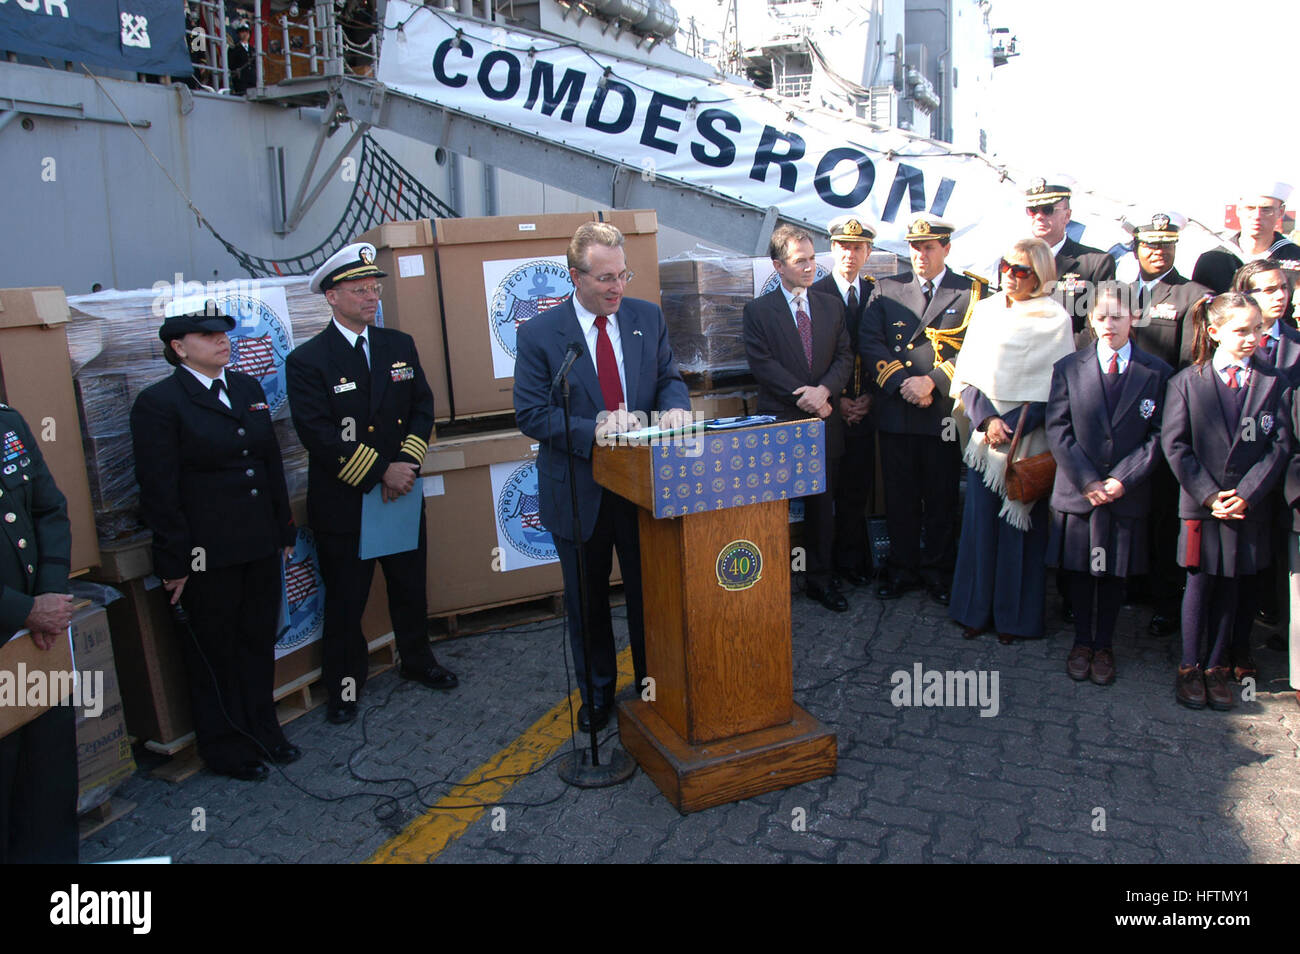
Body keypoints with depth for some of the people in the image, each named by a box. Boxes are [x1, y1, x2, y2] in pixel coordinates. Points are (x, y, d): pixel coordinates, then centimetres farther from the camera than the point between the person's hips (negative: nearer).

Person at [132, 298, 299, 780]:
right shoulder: (159, 402, -11)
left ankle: (263, 730, 35)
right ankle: (227, 748, 27)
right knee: (214, 653, 10)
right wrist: (175, 561, -13)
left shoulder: (248, 387, 9)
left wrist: (285, 529, 13)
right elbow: (158, 491, -12)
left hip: (259, 547, 6)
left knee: (258, 641, 17)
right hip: (205, 558, -6)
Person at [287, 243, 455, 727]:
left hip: (402, 496, 4)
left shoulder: (400, 345, 6)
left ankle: (418, 661, 40)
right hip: (342, 504, -4)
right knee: (345, 601, 9)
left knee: (411, 588, 19)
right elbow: (319, 435, -18)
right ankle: (344, 685, 27)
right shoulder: (306, 361, -10)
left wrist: (407, 462, -12)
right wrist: (380, 472, -21)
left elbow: (423, 407, 3)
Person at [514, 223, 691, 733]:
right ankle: (596, 694, 35)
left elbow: (669, 376, 7)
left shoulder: (648, 317, 0)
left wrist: (674, 406, -17)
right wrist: (593, 430, -26)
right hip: (579, 491, -2)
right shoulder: (538, 333, -10)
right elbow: (531, 414, -12)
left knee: (649, 591, 15)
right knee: (587, 602, 15)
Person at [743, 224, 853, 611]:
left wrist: (823, 390, -14)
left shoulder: (832, 306, 11)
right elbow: (762, 364, -10)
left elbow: (844, 357, 5)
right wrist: (803, 396, -17)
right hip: (779, 423, -4)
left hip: (824, 423, 4)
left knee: (822, 504, 10)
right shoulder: (758, 311, -1)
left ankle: (819, 579, 22)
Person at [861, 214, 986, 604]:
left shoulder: (972, 292, 4)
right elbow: (870, 344, 1)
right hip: (895, 411, 2)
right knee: (900, 496, 9)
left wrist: (932, 381, -15)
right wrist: (902, 384, -11)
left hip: (944, 411, -1)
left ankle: (938, 571, 22)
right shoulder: (885, 290, 10)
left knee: (942, 497, 8)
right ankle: (903, 569, 22)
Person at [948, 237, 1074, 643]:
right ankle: (977, 609, 17)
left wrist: (1013, 428, -15)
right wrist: (986, 419, -8)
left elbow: (1056, 388, -8)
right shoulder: (985, 310, 9)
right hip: (985, 435, 3)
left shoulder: (1055, 319, -2)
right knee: (979, 520, 5)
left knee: (1020, 524, 2)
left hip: (1029, 438, -3)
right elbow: (966, 374, 6)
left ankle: (1014, 616, 15)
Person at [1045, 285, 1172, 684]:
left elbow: (1158, 436, -2)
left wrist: (1122, 480, -12)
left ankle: (1103, 645, 25)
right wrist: (1087, 481, -12)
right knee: (1079, 571, 9)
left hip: (1127, 496, 0)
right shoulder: (1068, 368, 1)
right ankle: (1082, 641, 26)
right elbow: (1058, 430, -4)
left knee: (1115, 573, 10)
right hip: (1077, 492, 0)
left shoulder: (1157, 372, 0)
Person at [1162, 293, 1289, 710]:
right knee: (1199, 583, 5)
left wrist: (1245, 495, -12)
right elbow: (1175, 445, -5)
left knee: (1232, 586, 9)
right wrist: (1208, 495, -13)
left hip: (1248, 507, 2)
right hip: (1200, 504, -1)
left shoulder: (1274, 383, 2)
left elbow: (1279, 446, -1)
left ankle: (1216, 666, 21)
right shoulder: (1186, 382, -2)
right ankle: (1189, 667, 17)